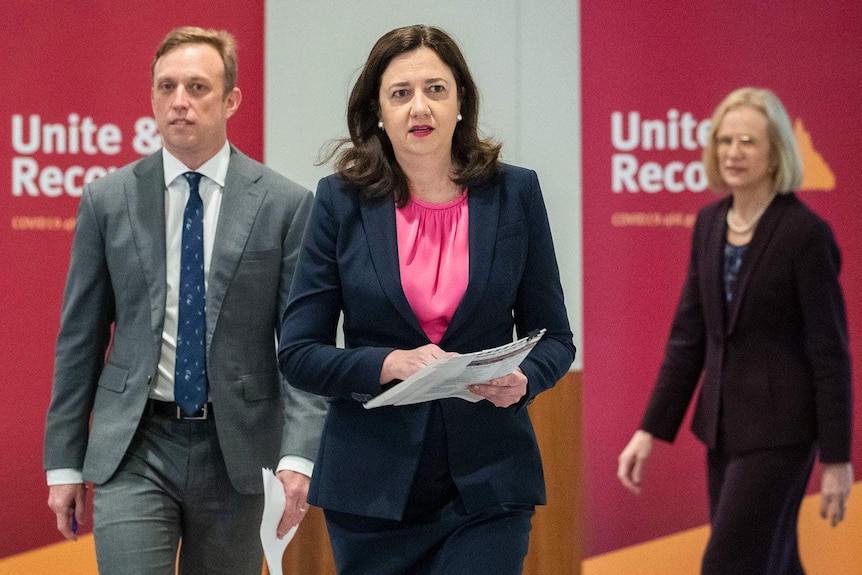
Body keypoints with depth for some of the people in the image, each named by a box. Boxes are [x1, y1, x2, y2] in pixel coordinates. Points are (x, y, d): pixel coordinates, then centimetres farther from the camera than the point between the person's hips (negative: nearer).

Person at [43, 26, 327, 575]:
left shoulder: (284, 204, -1)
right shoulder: (107, 200, 3)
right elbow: (79, 339, 7)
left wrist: (298, 456, -16)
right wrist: (65, 462, 5)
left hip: (234, 450, 0)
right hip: (133, 447, 0)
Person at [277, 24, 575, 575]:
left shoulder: (513, 194, 3)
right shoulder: (342, 200, 1)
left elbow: (554, 338, 8)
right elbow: (298, 352, -1)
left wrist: (521, 379, -14)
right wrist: (391, 364, -17)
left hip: (487, 487, 0)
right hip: (372, 487, 1)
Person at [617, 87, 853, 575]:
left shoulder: (806, 232, -13)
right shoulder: (710, 224, 7)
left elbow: (830, 351, -12)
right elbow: (688, 336, 10)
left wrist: (837, 459, -11)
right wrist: (651, 430, 7)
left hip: (779, 429, -7)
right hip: (724, 425, 7)